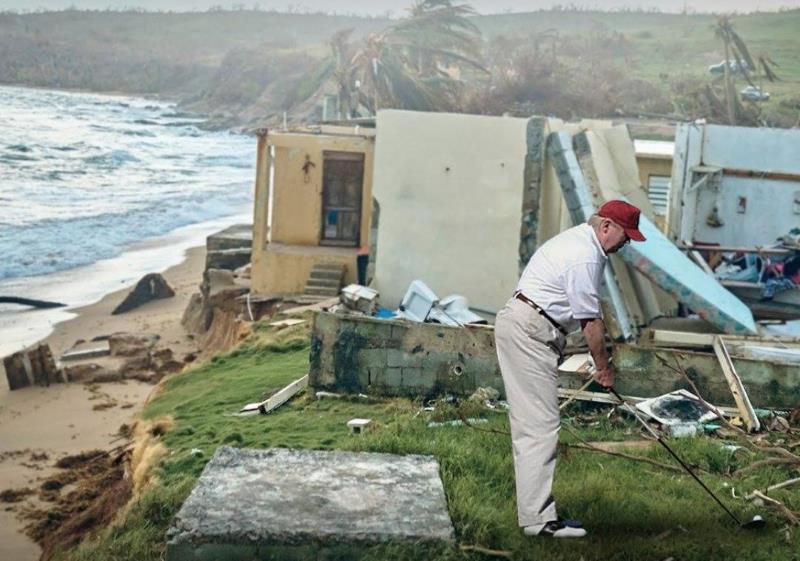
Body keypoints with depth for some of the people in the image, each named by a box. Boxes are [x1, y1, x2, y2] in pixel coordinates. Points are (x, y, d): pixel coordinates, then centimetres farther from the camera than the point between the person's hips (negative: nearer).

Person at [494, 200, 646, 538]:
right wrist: (603, 366, 0)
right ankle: (538, 518, -12)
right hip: (529, 331, -11)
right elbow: (590, 321, -12)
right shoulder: (585, 257, -16)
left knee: (531, 423, 9)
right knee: (540, 424, -12)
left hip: (518, 327, 11)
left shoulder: (577, 240, 19)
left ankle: (534, 511, 13)